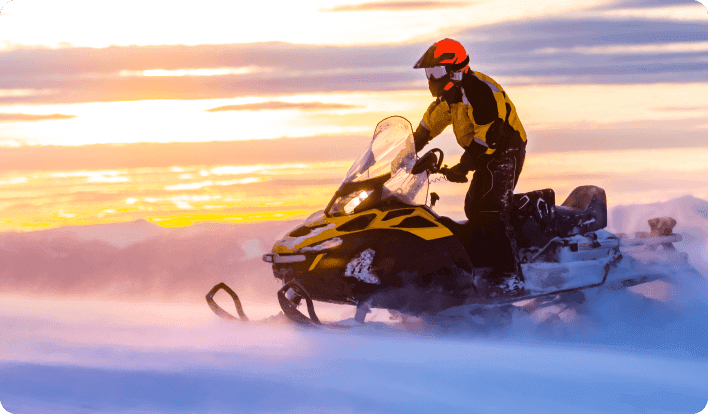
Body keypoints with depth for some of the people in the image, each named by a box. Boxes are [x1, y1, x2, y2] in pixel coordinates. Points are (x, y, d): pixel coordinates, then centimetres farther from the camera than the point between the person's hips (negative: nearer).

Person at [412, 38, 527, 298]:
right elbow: (429, 124, 21)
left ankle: (510, 278, -22)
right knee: (474, 211, 14)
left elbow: (488, 135, -26)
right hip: (487, 158, 11)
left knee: (490, 212, -19)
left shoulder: (480, 91, -22)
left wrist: (463, 167, -27)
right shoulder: (451, 94, 9)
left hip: (505, 153, -11)